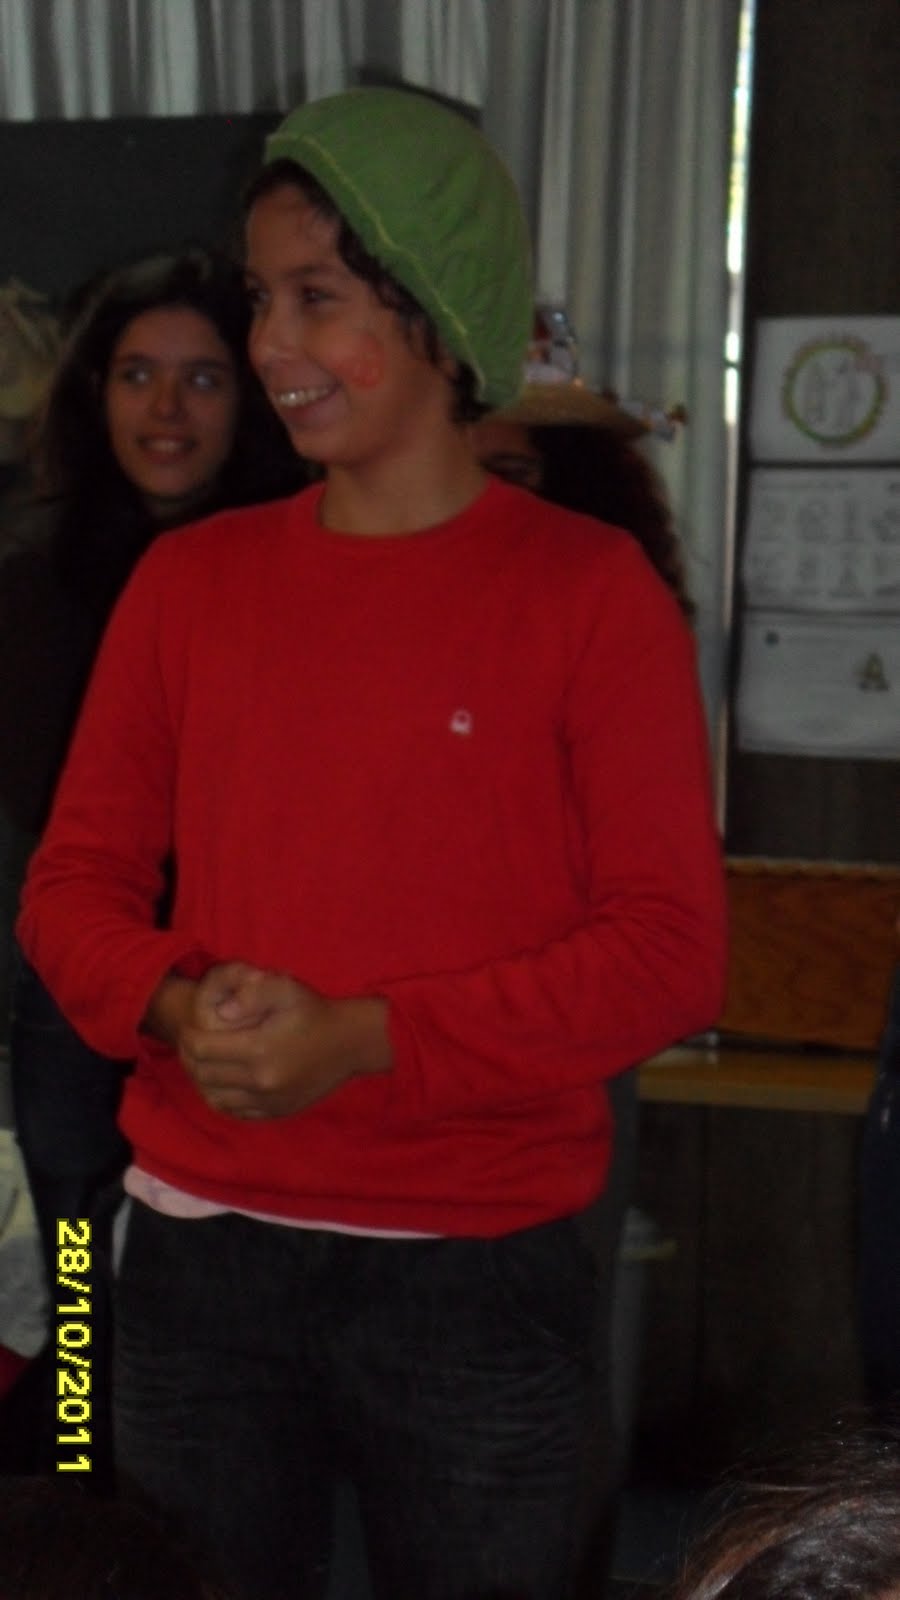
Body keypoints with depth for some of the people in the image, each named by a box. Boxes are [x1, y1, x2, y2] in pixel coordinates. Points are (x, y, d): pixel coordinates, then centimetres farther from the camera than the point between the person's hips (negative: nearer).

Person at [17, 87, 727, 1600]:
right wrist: (177, 1004, -12)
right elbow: (72, 878, 10)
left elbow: (673, 947, -9)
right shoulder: (190, 580, 7)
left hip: (479, 1265, -3)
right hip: (200, 1246, 3)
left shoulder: (587, 589, -5)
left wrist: (366, 1040, -18)